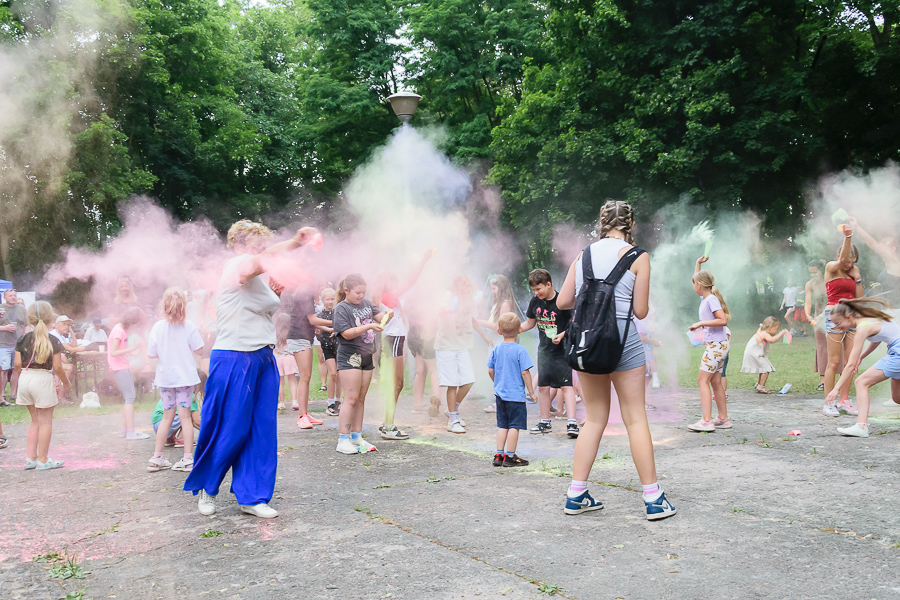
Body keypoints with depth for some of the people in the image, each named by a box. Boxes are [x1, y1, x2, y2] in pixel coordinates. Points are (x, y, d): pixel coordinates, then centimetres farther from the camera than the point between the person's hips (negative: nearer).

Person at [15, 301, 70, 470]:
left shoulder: (23, 339, 2)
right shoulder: (53, 341, -9)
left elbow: (18, 364, 1)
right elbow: (57, 367, -9)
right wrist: (65, 381, 7)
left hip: (25, 379, 5)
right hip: (43, 379, -5)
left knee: (35, 420, 18)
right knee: (45, 421, 6)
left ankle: (30, 458, 18)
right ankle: (42, 460, 9)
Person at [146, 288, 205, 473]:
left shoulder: (158, 327, -7)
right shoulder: (189, 326, -10)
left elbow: (151, 354, -3)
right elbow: (199, 350, -6)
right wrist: (199, 338, 13)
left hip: (165, 377, 2)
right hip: (185, 376, -2)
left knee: (167, 417, 13)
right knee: (185, 416, 4)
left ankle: (156, 458, 17)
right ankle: (188, 458, 4)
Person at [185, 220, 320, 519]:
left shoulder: (259, 278, 17)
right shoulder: (235, 267, -10)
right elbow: (262, 260, -33)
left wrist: (276, 295, 8)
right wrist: (295, 242, -43)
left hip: (264, 360, 9)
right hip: (234, 360, -8)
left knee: (263, 428, 5)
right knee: (231, 429, 0)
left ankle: (252, 496, 14)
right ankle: (206, 487, 23)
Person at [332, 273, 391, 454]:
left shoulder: (366, 303, 11)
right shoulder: (341, 308, -9)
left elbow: (378, 316, 13)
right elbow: (347, 333, -17)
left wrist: (388, 314, -10)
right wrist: (369, 326, -26)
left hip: (366, 356, 7)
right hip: (350, 357, -7)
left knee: (361, 399, 11)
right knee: (351, 399, -10)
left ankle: (357, 437, 19)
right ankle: (343, 440, -5)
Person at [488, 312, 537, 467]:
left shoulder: (496, 349, 3)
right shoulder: (520, 350, -13)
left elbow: (490, 370, 9)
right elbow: (525, 373, -14)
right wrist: (531, 391, -5)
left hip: (500, 393, 6)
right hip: (516, 394, -6)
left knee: (502, 425, 14)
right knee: (515, 425, 2)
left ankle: (499, 455, 16)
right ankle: (510, 456, 5)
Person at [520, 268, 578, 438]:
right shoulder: (535, 302, 3)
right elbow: (530, 323, 14)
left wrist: (563, 334, -26)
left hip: (563, 349, -6)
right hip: (544, 349, 6)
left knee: (566, 385, -11)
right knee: (543, 386, 9)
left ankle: (572, 423, -11)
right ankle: (545, 422, 21)